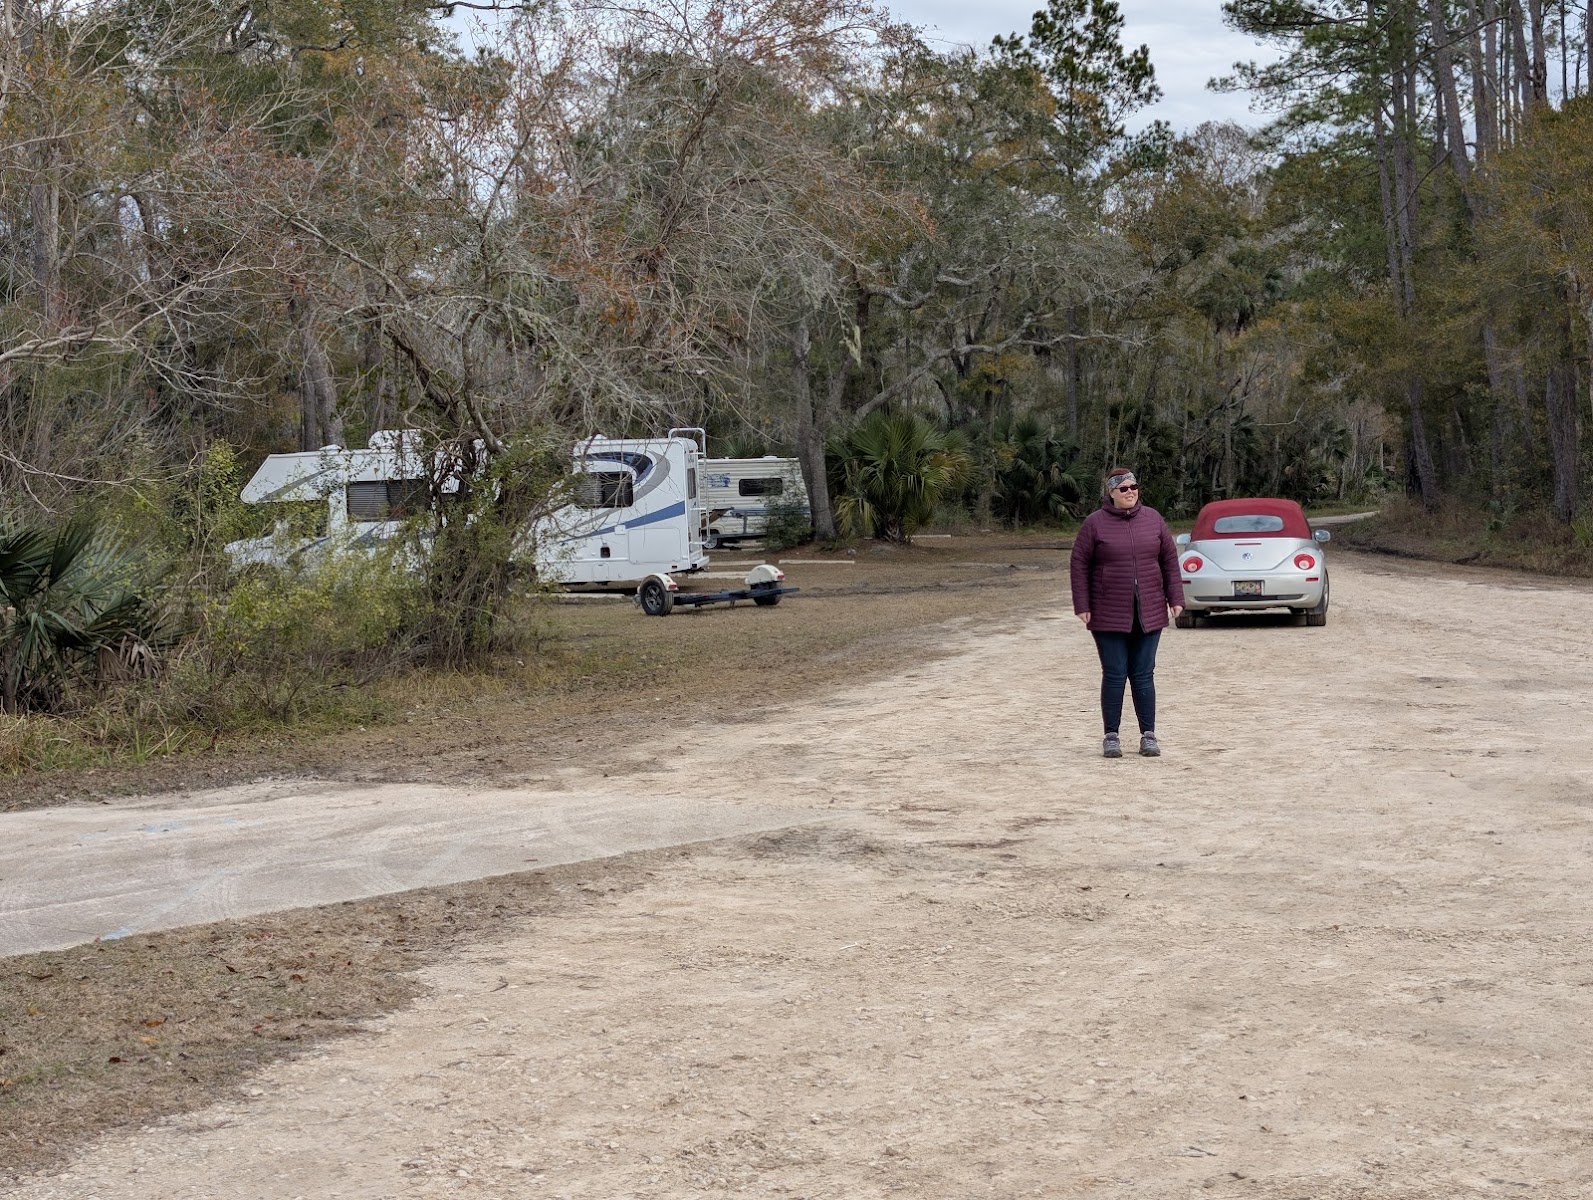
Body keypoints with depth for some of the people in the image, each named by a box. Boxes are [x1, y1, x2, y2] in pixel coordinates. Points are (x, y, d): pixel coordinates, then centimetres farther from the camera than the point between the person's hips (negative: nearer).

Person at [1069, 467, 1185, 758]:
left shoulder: (1152, 519, 7)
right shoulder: (1095, 523, -2)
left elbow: (1169, 560, 11)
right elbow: (1079, 565, -2)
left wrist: (1175, 598, 5)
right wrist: (1082, 606, -6)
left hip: (1148, 614, 2)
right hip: (1109, 616, -2)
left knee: (1143, 675, 5)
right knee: (1114, 676, 0)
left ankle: (1148, 735, 12)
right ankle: (1111, 737, 9)